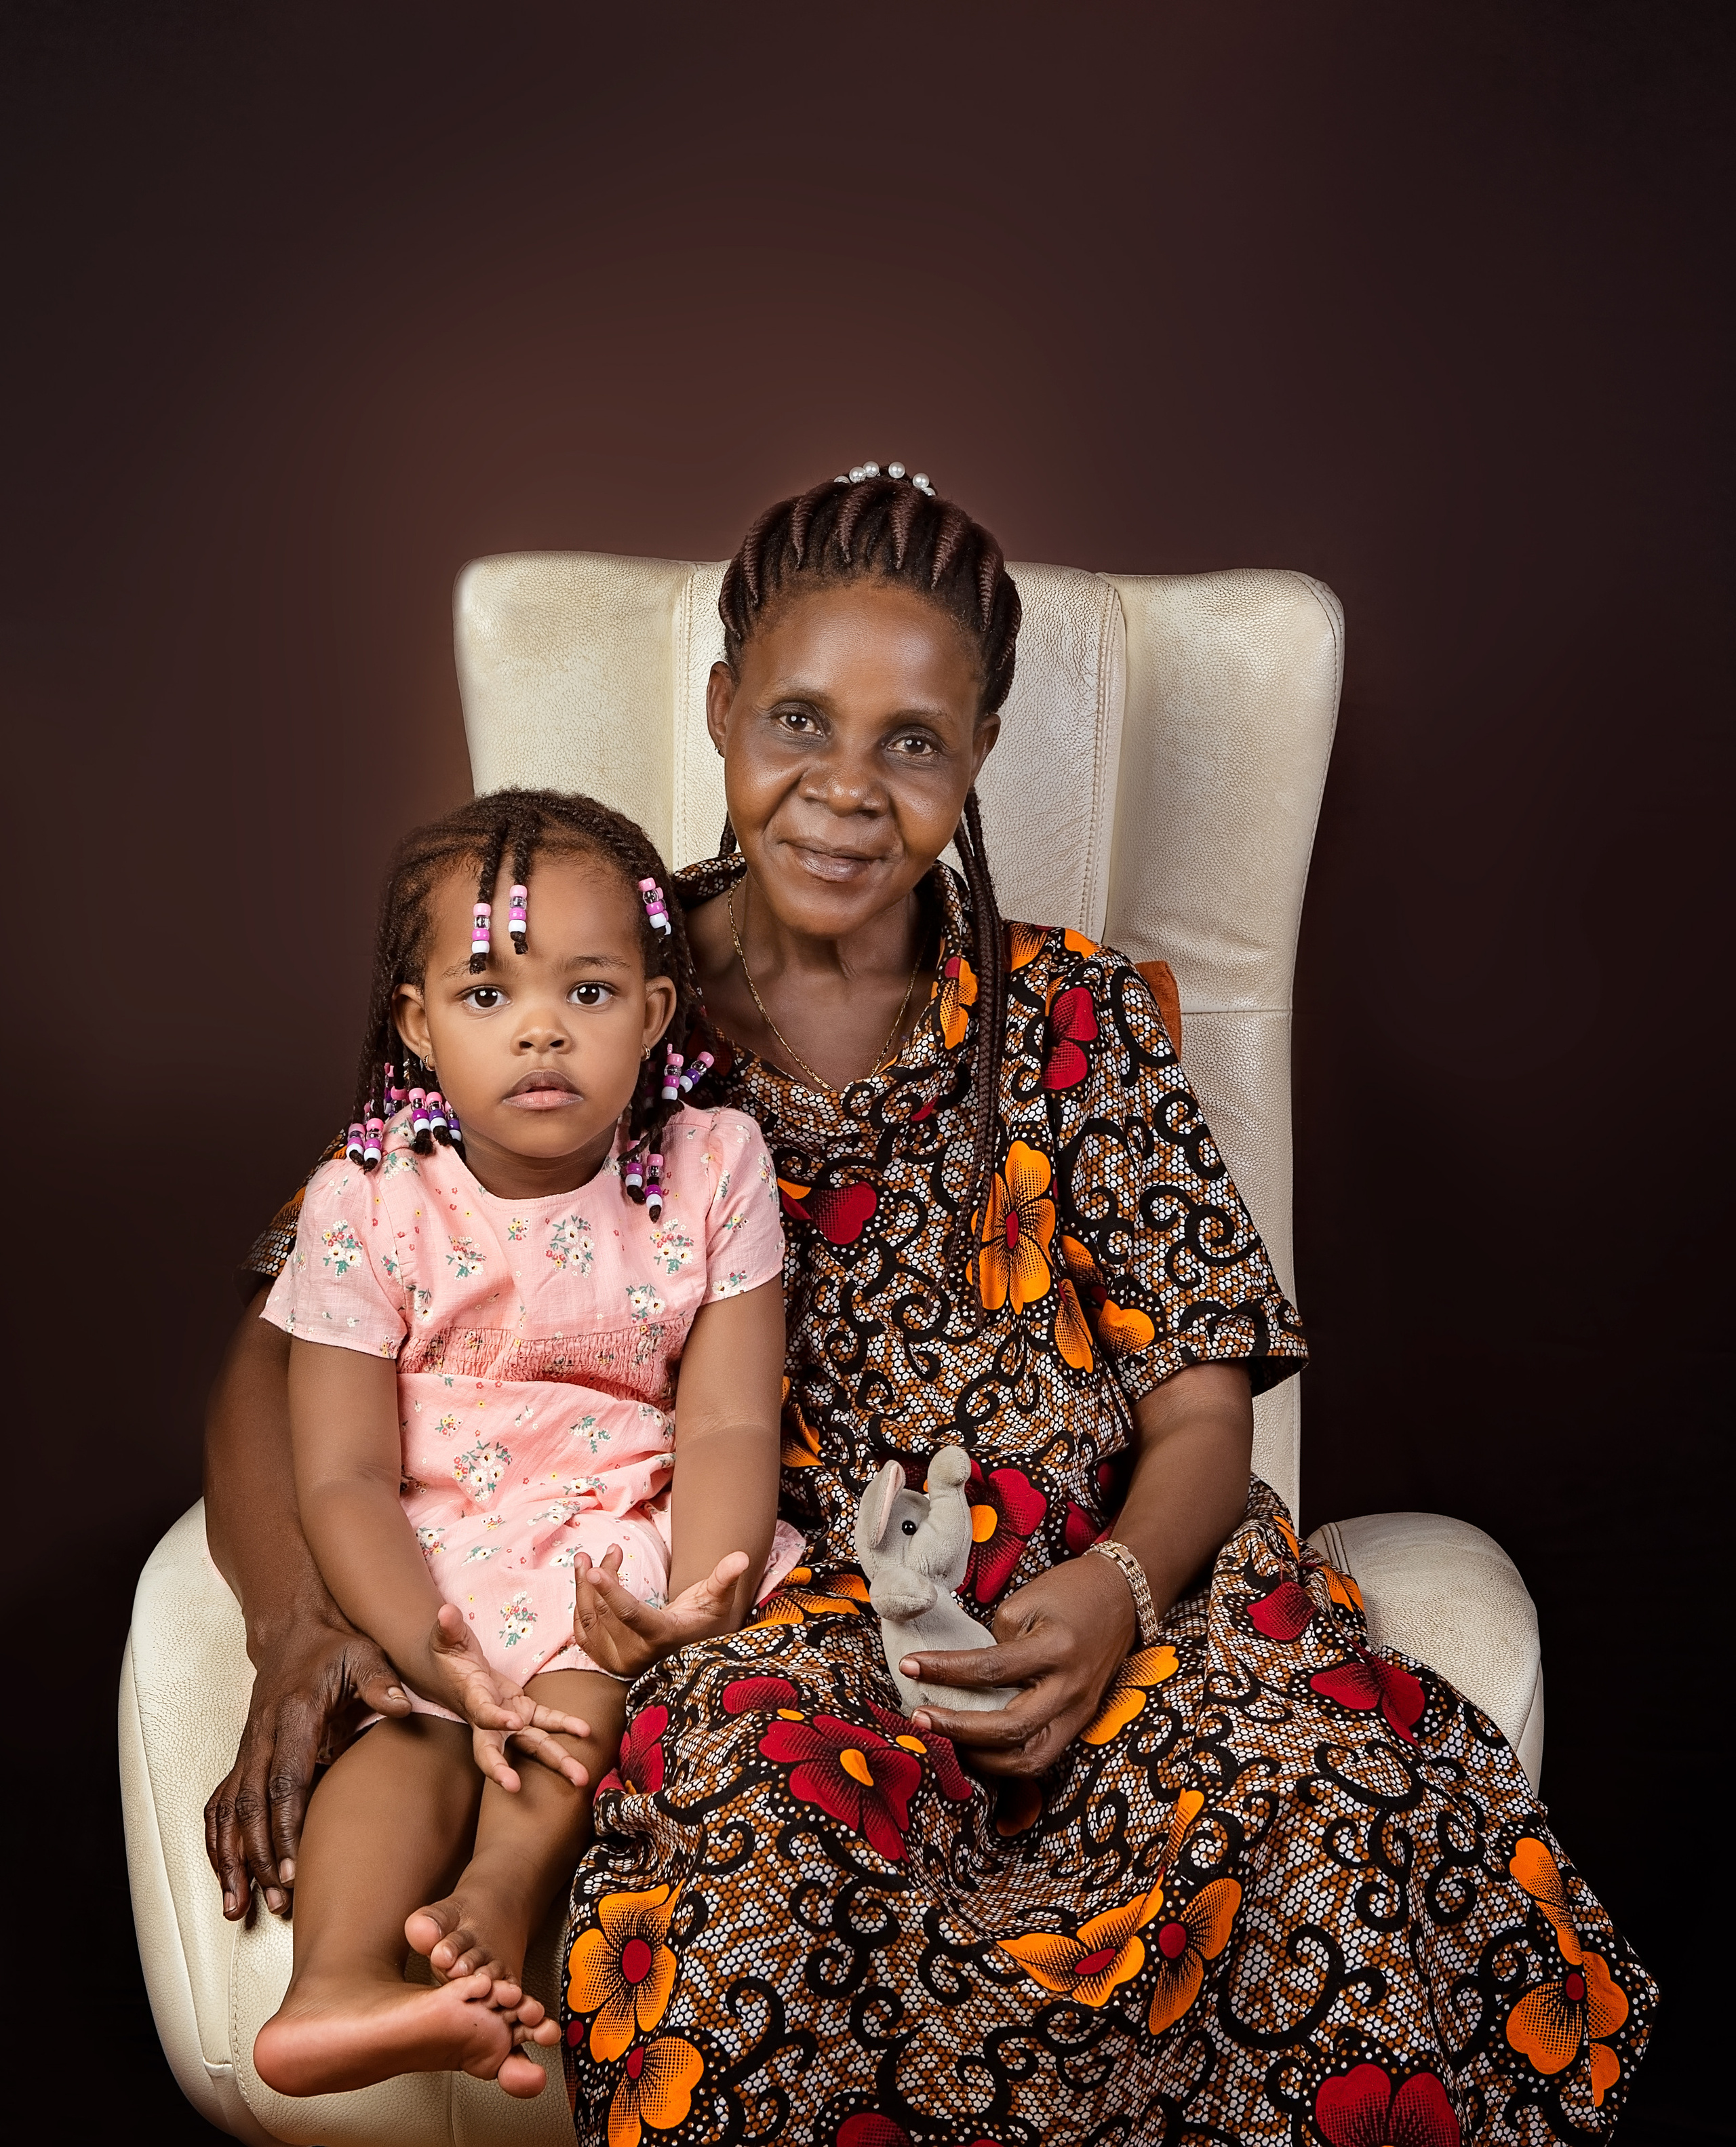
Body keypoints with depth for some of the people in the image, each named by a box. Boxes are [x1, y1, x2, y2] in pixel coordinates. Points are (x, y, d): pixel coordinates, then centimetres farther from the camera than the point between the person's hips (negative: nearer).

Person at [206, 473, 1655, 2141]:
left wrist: (1116, 1593, -17)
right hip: (725, 1633, -1)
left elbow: (1201, 1403, 5)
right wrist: (303, 1620, -15)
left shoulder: (1074, 1022, 9)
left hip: (1060, 1616, 2)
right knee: (763, 1825, -37)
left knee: (1334, 1780, -29)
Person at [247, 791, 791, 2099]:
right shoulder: (369, 1203, -8)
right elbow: (344, 1476, -11)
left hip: (634, 1526, 0)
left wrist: (698, 1595, -30)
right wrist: (439, 1658, -29)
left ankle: (498, 1901, -33)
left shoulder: (712, 1169, -5)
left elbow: (730, 1424, -9)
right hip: (431, 1565, 0)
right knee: (416, 1734, -25)